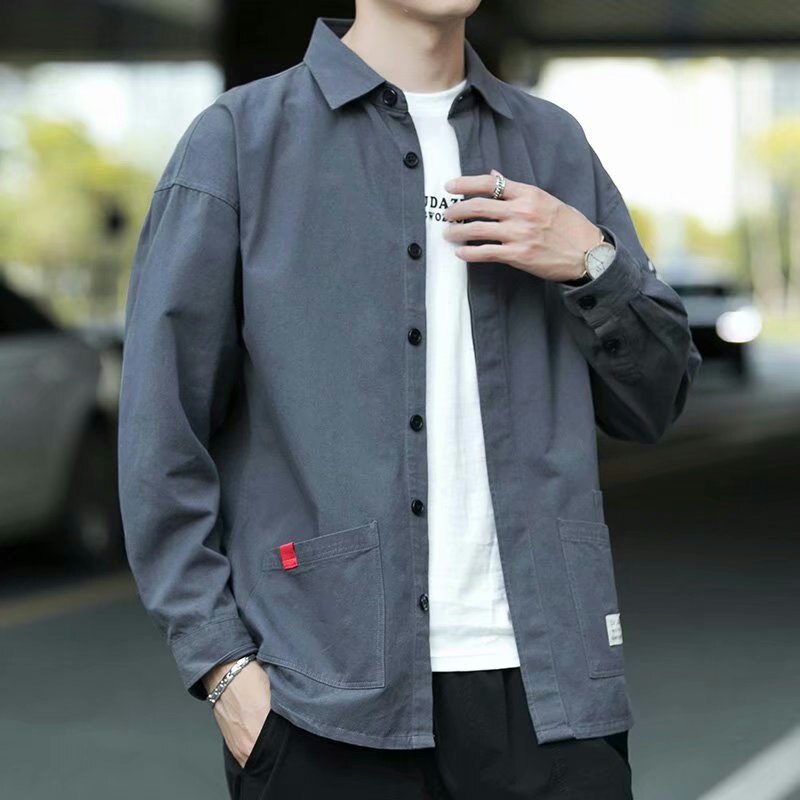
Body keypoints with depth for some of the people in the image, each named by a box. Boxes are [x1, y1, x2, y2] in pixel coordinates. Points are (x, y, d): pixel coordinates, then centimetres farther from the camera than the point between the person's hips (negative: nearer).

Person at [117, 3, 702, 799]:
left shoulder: (554, 142, 13)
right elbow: (161, 426, -2)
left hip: (547, 677, 3)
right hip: (330, 693, -3)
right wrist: (220, 660, -9)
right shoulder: (240, 137, 1)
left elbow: (655, 401, 14)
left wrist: (590, 262, -4)